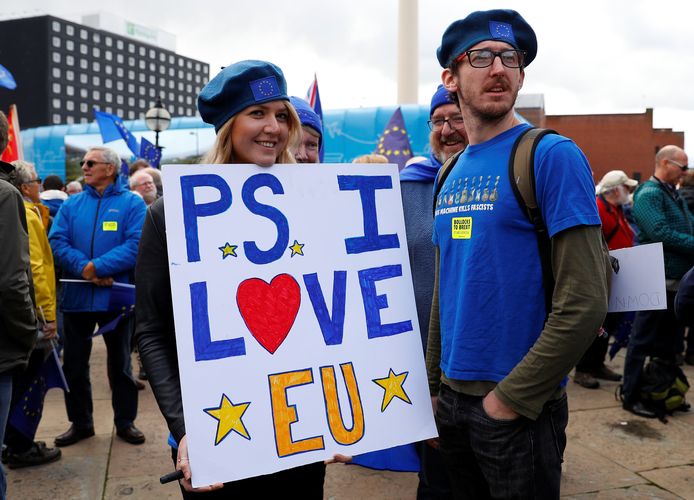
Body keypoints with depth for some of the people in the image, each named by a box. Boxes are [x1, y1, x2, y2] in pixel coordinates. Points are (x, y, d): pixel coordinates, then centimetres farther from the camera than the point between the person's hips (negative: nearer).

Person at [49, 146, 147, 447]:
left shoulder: (132, 203, -3)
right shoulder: (71, 205, 8)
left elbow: (136, 245, -16)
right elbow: (57, 241, -3)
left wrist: (96, 267, -21)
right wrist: (84, 269, -19)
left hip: (116, 296, -3)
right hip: (76, 296, 4)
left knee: (120, 363, 11)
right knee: (74, 363, 12)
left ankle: (125, 422, 25)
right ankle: (80, 422, 29)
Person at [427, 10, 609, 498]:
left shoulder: (552, 155, -13)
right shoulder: (452, 174, 8)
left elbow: (584, 301, -18)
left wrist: (513, 396, -15)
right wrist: (434, 385, 12)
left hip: (520, 406, -6)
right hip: (453, 397, 6)